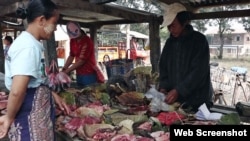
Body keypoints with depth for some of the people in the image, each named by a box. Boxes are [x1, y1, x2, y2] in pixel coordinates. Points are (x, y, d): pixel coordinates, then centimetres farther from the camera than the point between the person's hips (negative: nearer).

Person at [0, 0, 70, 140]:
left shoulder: (27, 41, 9)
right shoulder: (29, 46, -22)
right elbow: (17, 91, -30)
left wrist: (53, 95, 15)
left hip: (36, 111, 10)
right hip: (31, 115, -10)